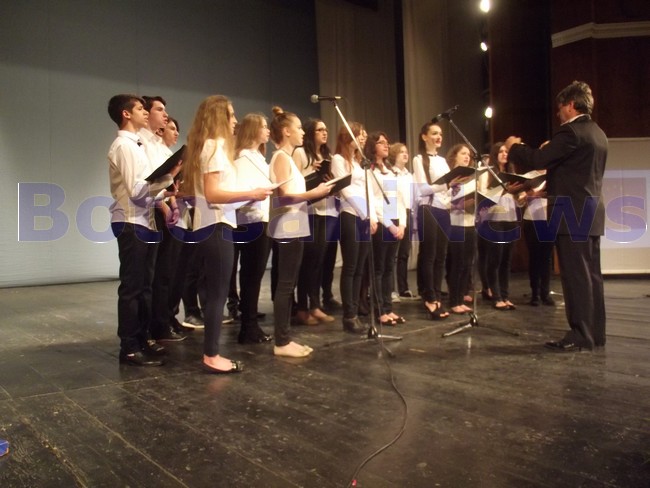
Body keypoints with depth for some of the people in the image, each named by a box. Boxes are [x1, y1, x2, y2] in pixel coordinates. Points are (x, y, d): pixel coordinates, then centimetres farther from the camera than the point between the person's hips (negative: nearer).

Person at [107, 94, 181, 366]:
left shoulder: (135, 145, 18)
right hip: (131, 224, -10)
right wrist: (168, 176, -17)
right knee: (132, 287, -4)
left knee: (143, 286, 13)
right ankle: (129, 348, 3)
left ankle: (141, 341, 22)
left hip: (143, 222, 10)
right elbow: (136, 190, -20)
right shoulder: (124, 146, -12)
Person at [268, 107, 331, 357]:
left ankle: (285, 338, 17)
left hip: (294, 226, 10)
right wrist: (313, 193, -22)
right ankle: (281, 342, 0)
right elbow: (283, 196, -19)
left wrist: (314, 193, 13)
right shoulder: (281, 157, -10)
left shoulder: (288, 158, 19)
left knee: (288, 284, 10)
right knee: (285, 284, -6)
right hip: (287, 227, -10)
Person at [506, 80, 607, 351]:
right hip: (590, 212, 9)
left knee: (576, 276, -6)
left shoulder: (571, 131, -13)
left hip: (573, 213, -9)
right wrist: (548, 189, 28)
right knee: (591, 275, 11)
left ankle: (580, 336, -1)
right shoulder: (598, 134, 17)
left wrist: (514, 147, 0)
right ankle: (595, 334, 17)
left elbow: (536, 160, -17)